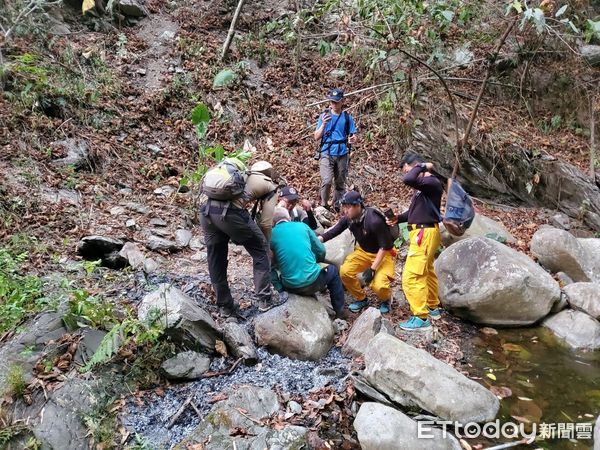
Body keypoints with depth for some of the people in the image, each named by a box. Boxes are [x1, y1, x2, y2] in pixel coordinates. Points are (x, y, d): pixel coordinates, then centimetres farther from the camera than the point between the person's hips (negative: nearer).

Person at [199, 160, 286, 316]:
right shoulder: (270, 186, 20)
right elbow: (265, 223, 14)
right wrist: (266, 245, 29)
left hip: (206, 211, 6)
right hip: (230, 212, -5)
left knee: (216, 261, 20)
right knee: (260, 251, 16)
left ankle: (225, 306, 31)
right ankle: (265, 299, 21)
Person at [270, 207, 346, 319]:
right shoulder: (302, 226, 5)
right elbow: (321, 252, 8)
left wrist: (278, 288, 4)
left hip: (290, 287, 1)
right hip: (313, 282, 0)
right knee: (333, 270, 31)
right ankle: (339, 312, 34)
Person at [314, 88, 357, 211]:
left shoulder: (347, 117, 6)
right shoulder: (324, 116, 4)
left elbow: (354, 136, 9)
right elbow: (316, 137, 1)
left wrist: (353, 140, -16)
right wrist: (323, 124, -16)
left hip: (342, 155, 2)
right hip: (327, 153, -2)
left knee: (340, 183, 8)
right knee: (327, 181, -19)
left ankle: (337, 207, 20)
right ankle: (324, 205, -1)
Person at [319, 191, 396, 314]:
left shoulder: (374, 221, -32)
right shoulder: (348, 218, -14)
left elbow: (385, 246, -26)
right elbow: (334, 231, -5)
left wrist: (372, 269, -28)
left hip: (383, 254, -6)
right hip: (363, 251, 6)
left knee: (378, 285, -25)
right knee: (345, 271, -15)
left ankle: (386, 300, 14)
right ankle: (361, 299, 10)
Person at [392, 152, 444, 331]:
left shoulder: (432, 182, -17)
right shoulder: (424, 185, 12)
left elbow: (408, 180, -35)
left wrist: (423, 166, -18)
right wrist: (398, 218, 5)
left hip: (424, 234, -11)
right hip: (423, 233, 11)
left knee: (411, 276, -9)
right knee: (426, 272, 23)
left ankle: (421, 317, -2)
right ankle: (433, 307, 39)